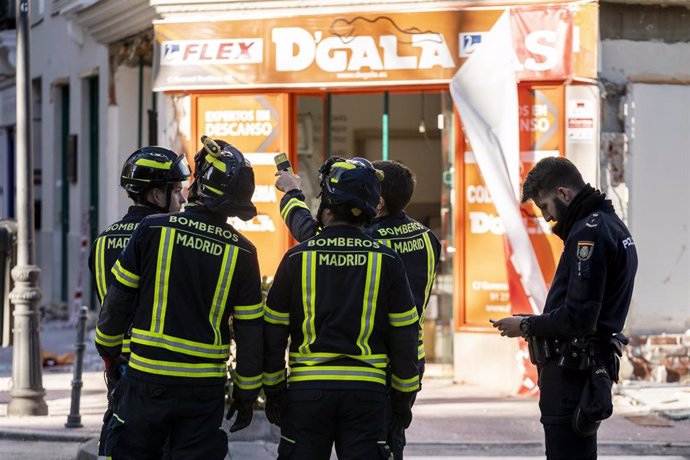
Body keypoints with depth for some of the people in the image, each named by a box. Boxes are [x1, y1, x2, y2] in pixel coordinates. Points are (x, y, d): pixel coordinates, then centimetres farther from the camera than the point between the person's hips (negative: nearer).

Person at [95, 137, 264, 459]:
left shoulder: (153, 230, -7)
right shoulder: (241, 252, -2)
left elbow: (119, 298, 0)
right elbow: (250, 332, 1)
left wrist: (107, 348, 18)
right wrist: (246, 393, 12)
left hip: (148, 377, -1)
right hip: (205, 389, 1)